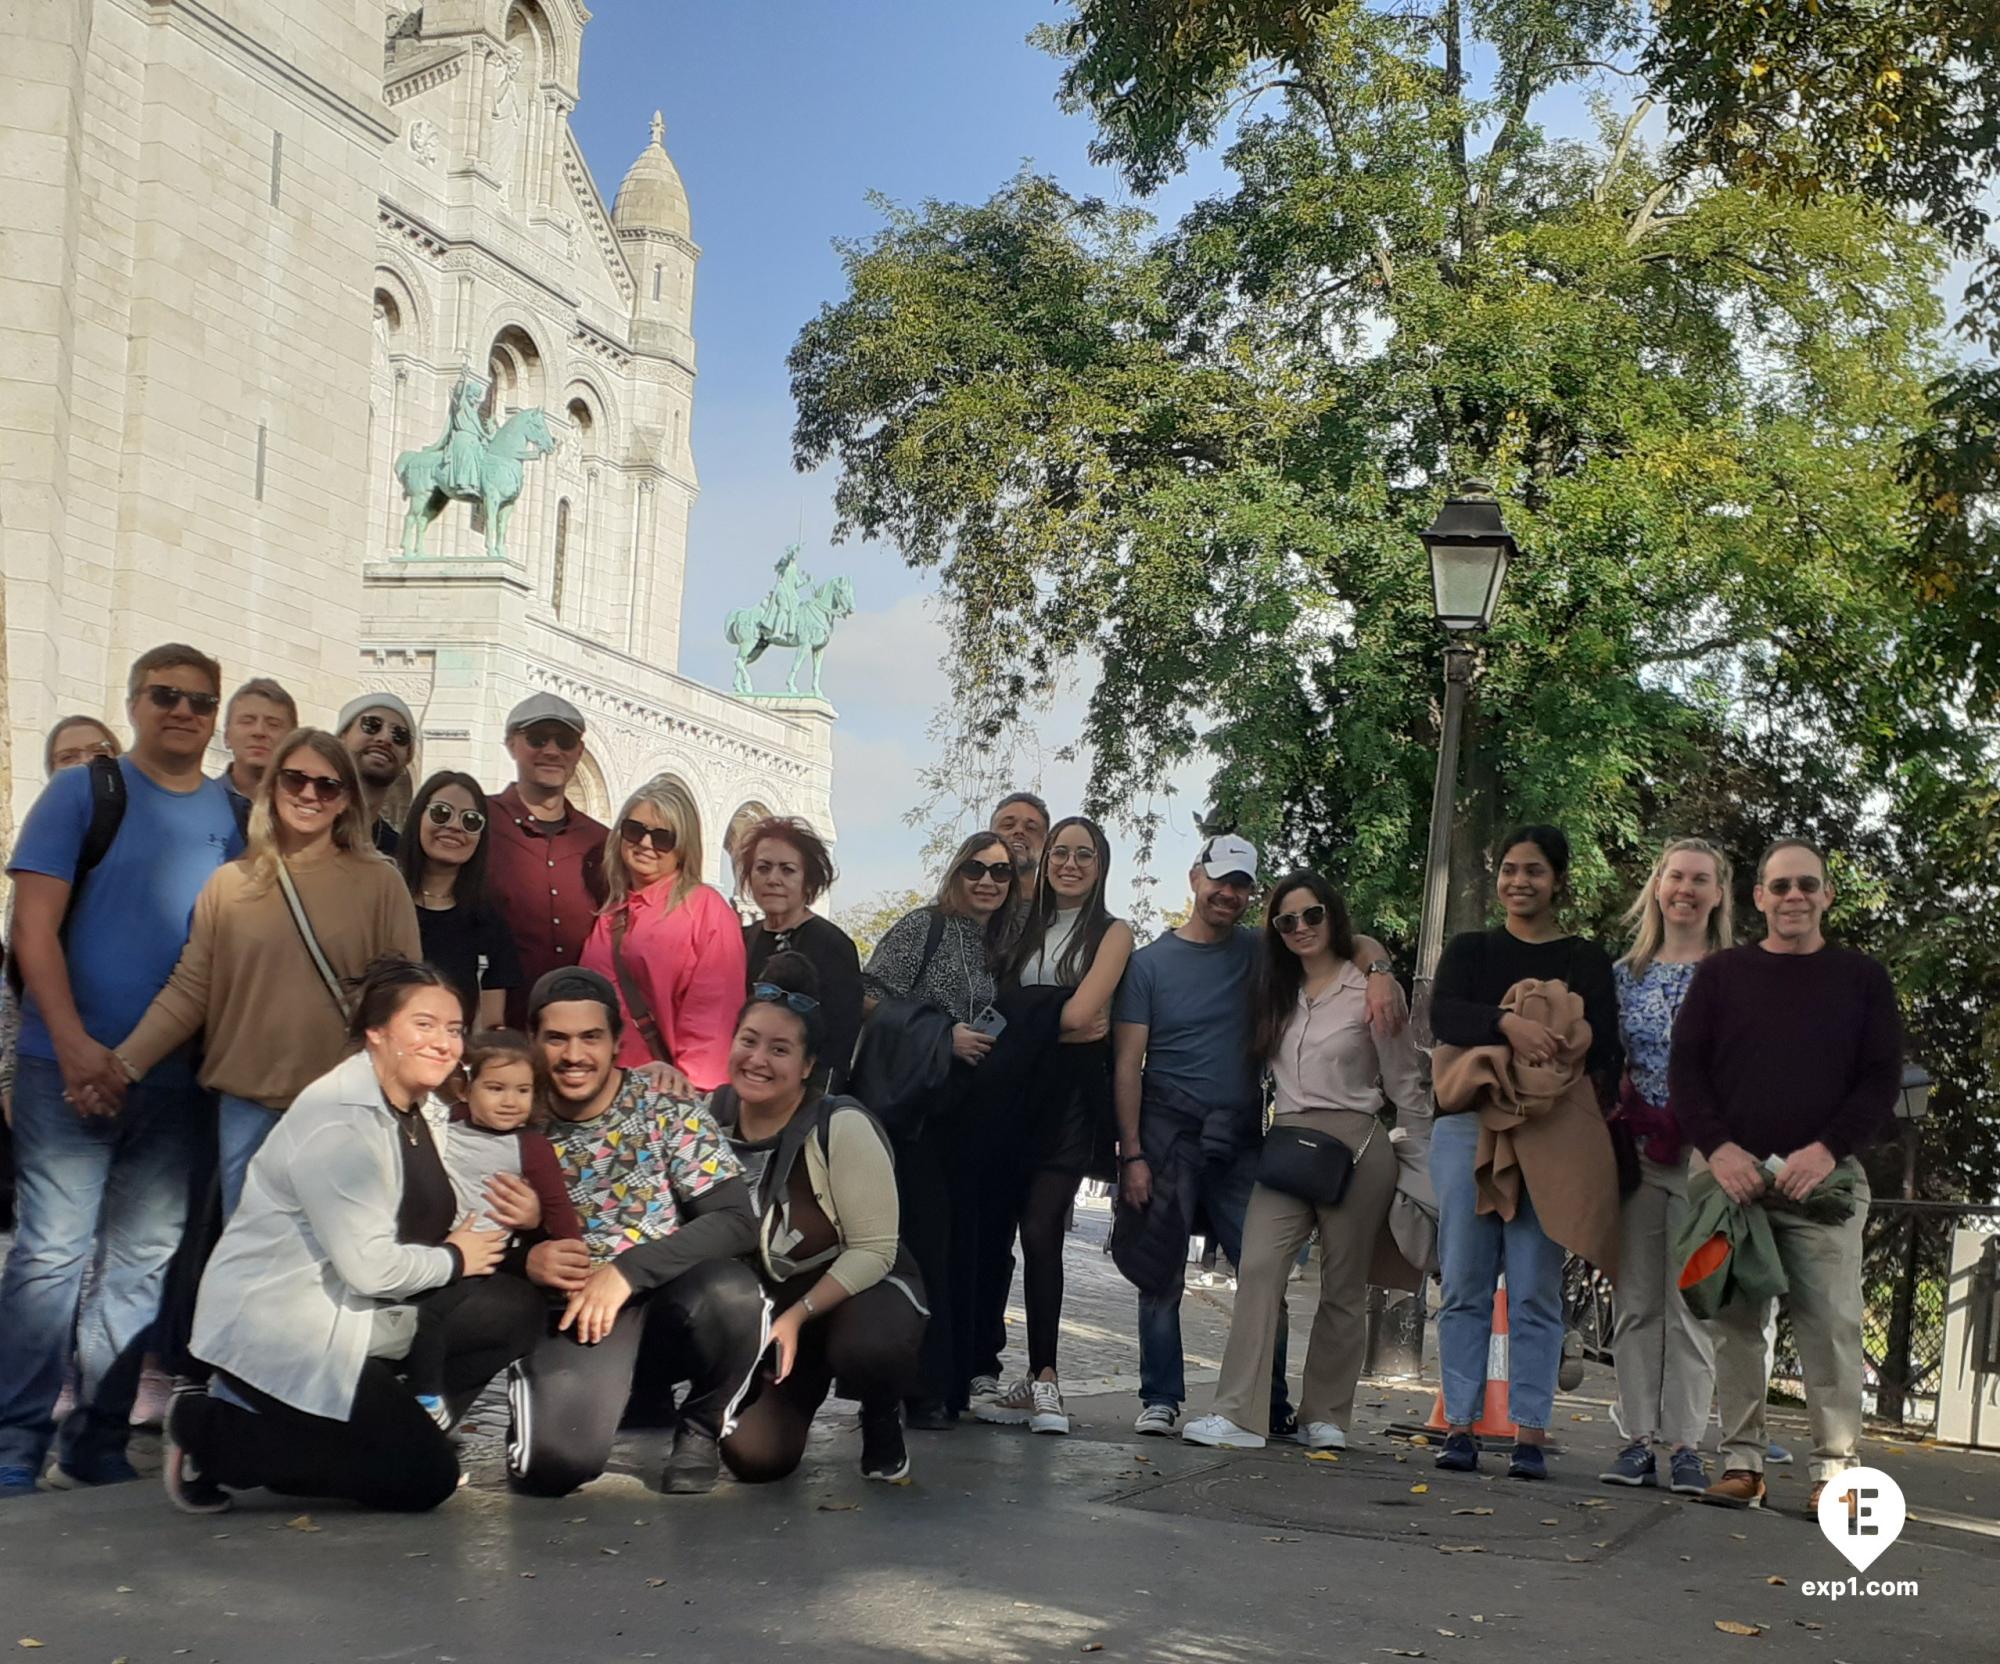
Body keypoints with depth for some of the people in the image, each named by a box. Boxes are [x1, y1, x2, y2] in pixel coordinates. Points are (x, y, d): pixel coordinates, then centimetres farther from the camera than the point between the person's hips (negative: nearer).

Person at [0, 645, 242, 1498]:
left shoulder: (236, 817, 10)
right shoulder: (82, 792, 0)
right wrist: (77, 1046, -15)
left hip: (180, 1076, 4)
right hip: (70, 1066, -4)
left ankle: (97, 1445, 17)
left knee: (142, 1265, 7)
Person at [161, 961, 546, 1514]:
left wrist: (493, 1225, -8)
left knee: (515, 1308, -2)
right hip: (275, 1333, -9)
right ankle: (209, 1430, 0)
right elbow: (370, 1267, -26)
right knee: (422, 1479, -9)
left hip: (363, 1317, 9)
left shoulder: (424, 1110, 7)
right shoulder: (338, 1119, -22)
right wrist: (454, 1259, -10)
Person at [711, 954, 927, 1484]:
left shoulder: (842, 1127, -24)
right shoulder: (712, 1119, -11)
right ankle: (799, 1393, 24)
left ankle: (882, 1420, -1)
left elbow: (875, 1250, -20)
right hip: (763, 1298, 4)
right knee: (755, 1458, -13)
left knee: (866, 1349, -40)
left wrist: (797, 1317, -26)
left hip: (861, 1289, -4)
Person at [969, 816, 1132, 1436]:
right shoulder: (1025, 929, 19)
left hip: (1069, 1098, -4)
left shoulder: (1112, 932, 5)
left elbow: (1079, 1013, -8)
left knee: (1040, 1232, -13)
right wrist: (1056, 1025, -3)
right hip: (1010, 1090, 4)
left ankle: (1042, 1376, -8)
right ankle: (983, 1369, 3)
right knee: (991, 1228, -2)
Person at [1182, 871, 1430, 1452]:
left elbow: (1406, 1084, 1)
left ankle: (1325, 1416, 14)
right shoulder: (1276, 994, 16)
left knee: (1343, 1286, 4)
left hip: (1355, 1148, -4)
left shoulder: (1367, 992, -1)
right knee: (1258, 1268, -13)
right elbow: (1260, 1069, 18)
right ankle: (1239, 1413, -19)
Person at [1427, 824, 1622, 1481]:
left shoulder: (1586, 960, 10)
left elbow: (1605, 1050, -1)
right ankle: (1460, 1426, 6)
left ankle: (1530, 1434, 0)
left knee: (1536, 1291, -3)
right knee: (1465, 1286, 2)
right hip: (1467, 1126, 1)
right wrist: (1507, 1021, -26)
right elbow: (1442, 1015, -7)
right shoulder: (1471, 950, 13)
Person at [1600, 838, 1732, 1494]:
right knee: (1635, 1301, 3)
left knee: (1691, 1304, -3)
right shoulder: (1626, 973, 12)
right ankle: (1638, 1439, 8)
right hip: (1637, 1149, 3)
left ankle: (1686, 1444, 3)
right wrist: (1609, 1106, -1)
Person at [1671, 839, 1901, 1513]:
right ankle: (1742, 1461, 6)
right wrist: (1719, 1147, -9)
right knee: (1735, 1323, 0)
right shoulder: (1721, 974, 12)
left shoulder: (1861, 978, 10)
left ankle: (1834, 1466, -1)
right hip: (1735, 1174, 1)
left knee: (1831, 1325, -6)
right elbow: (1685, 1068, 7)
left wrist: (1827, 1150, -12)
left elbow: (1882, 1079, 4)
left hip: (1824, 1176, -1)